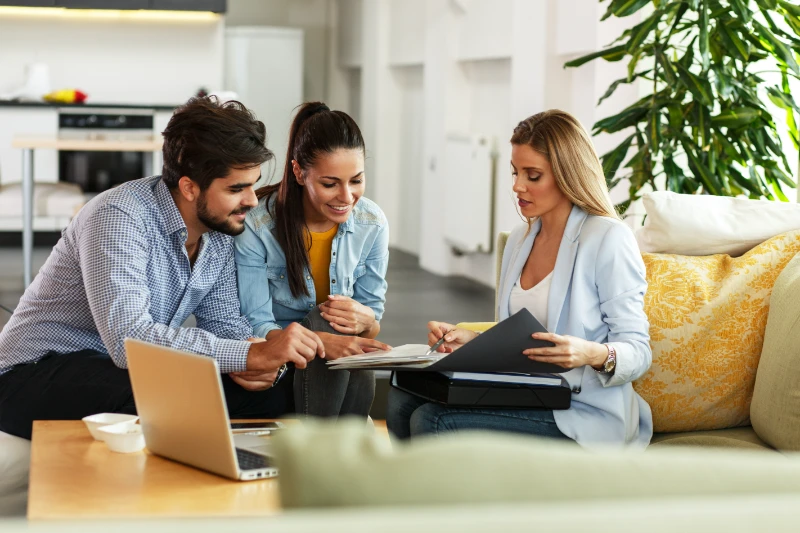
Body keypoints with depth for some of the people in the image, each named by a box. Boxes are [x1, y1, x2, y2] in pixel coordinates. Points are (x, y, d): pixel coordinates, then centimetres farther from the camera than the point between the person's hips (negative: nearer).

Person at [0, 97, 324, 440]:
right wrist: (252, 354, -38)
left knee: (272, 394, -12)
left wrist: (260, 360, -18)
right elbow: (128, 340, -36)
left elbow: (223, 319, 7)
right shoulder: (118, 218, -25)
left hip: (132, 372, 7)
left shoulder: (220, 226, -1)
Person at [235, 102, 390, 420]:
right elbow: (256, 327, -18)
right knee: (326, 320, -32)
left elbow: (375, 316, 3)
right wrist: (321, 341, -38)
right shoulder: (256, 226, -16)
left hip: (347, 374, 3)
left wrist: (366, 320, -24)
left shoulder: (372, 224, -4)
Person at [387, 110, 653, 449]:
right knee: (403, 400, -16)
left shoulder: (609, 239, -8)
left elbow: (638, 352, -10)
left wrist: (593, 354, -31)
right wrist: (471, 340, 4)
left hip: (583, 413, -7)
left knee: (431, 422, -24)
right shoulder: (520, 240, 16)